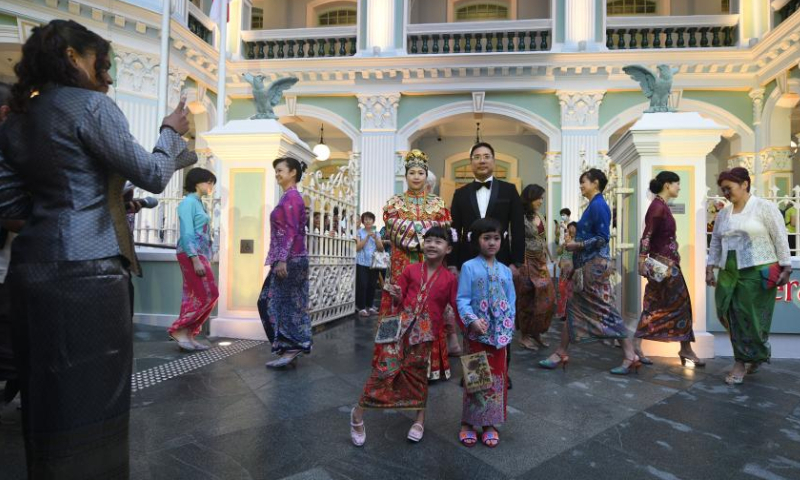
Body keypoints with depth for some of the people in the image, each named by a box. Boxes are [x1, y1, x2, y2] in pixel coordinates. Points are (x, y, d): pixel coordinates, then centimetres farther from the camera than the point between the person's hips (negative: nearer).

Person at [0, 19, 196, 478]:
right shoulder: (91, 105, -6)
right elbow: (153, 176, -6)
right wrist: (172, 132, 9)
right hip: (86, 269, -8)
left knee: (47, 395, 18)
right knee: (92, 394, 3)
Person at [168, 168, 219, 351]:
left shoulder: (198, 203, 17)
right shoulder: (188, 202, -9)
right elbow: (187, 233, -17)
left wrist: (204, 258, 14)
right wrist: (195, 259, -23)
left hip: (200, 253, 9)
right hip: (191, 254, -9)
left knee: (194, 296, 8)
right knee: (208, 295, -8)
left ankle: (188, 335, 13)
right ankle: (179, 329, 0)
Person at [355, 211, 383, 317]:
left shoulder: (376, 233, 12)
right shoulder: (360, 232, 1)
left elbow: (381, 249, 5)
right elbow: (357, 247, -9)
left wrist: (375, 238, -10)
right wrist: (367, 237, -15)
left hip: (373, 263, 4)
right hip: (362, 263, -4)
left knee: (372, 285, 6)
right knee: (363, 285, -7)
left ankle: (370, 306, 17)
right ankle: (361, 308, 0)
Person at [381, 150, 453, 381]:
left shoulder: (437, 203, 10)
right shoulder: (394, 202, 8)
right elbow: (393, 230, -6)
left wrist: (411, 229, -10)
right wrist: (427, 229, -11)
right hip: (402, 263, 0)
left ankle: (431, 363, 8)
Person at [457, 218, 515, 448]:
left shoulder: (505, 271, 7)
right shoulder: (469, 267, -5)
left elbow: (511, 301, 8)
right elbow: (462, 299, -9)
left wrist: (508, 325, -2)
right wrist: (472, 320, -22)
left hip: (499, 333, 4)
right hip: (476, 333, -3)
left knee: (497, 376, 10)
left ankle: (490, 424, 25)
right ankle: (468, 423, 21)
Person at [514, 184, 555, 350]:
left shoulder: (541, 217, 11)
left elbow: (543, 241, 17)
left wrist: (545, 261, 13)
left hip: (540, 263, 7)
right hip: (526, 263, -7)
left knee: (547, 297, 6)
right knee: (526, 300, 1)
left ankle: (536, 332, 20)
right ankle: (524, 336, 13)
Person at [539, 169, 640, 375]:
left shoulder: (598, 205, -12)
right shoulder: (594, 205, 16)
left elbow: (602, 238, -18)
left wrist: (577, 245, -14)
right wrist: (576, 244, 10)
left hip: (595, 265, -10)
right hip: (587, 265, 10)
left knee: (605, 310, -3)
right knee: (574, 308, 8)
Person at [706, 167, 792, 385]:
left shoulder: (765, 207, -4)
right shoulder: (722, 214, 11)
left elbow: (780, 239, -5)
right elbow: (715, 243, 15)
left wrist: (786, 268, -8)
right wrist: (710, 268, 9)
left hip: (758, 272, -5)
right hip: (728, 273, 5)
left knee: (752, 317, 0)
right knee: (731, 316, 4)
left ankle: (742, 362, 12)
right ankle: (744, 359, 21)